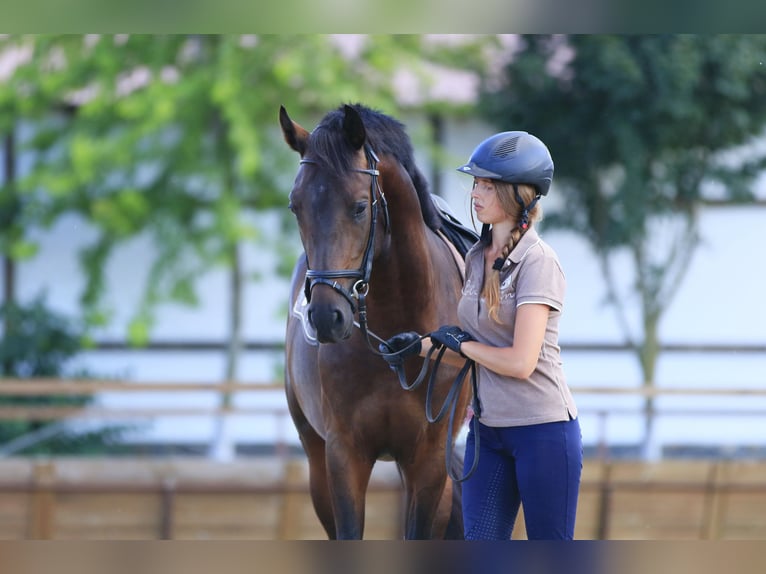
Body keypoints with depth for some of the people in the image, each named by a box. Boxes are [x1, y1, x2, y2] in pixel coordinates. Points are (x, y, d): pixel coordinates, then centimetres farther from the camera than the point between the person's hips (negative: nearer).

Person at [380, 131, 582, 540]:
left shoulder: (537, 262, -14)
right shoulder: (477, 257, 10)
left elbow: (520, 362, -22)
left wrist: (460, 342, -7)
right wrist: (422, 345, 3)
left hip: (542, 428, -8)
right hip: (488, 428, 8)